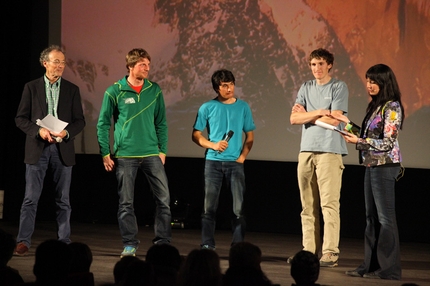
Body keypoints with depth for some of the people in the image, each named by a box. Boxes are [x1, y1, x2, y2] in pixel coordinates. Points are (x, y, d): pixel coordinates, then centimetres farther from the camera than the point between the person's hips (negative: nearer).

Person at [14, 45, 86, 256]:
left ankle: (64, 243, 10)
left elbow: (80, 120, 6)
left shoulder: (72, 90, 8)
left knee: (63, 199, 5)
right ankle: (23, 242, -1)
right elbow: (20, 118, 2)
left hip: (63, 149, 1)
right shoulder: (31, 87, 4)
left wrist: (66, 132, -13)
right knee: (31, 198, -3)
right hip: (37, 149, -1)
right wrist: (39, 131, -14)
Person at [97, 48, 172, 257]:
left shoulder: (154, 90, 5)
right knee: (126, 202, 3)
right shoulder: (114, 92, -2)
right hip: (125, 155, -2)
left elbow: (161, 123, 11)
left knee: (164, 198, -2)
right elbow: (103, 124, 2)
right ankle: (130, 244, 12)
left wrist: (163, 150, 6)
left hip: (151, 154, 2)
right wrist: (105, 153, -2)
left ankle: (163, 242, 8)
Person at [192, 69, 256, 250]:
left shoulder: (243, 107, 7)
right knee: (209, 207, 1)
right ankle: (207, 246, 6)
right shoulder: (208, 108, 3)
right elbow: (196, 135, 5)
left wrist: (242, 156, -2)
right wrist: (213, 145, -11)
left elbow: (250, 136, 12)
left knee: (239, 208, -3)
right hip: (213, 161, 0)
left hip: (235, 162, 1)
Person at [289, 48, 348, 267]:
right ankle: (309, 251, 10)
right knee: (308, 206, 6)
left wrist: (307, 115, 1)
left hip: (329, 151, -5)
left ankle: (330, 253, -9)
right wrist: (318, 112, -7)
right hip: (306, 150, 5)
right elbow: (294, 118, 5)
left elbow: (334, 119, -9)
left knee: (329, 204, -9)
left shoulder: (339, 87, 1)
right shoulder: (306, 88, 15)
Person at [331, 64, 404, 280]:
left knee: (385, 218, -6)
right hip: (371, 165, 9)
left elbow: (388, 142, -17)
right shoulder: (375, 106, 15)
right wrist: (348, 123, 16)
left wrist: (358, 141, -22)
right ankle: (371, 265, 15)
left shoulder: (391, 107, -12)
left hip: (385, 166, -9)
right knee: (372, 217, 11)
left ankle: (389, 268, -3)